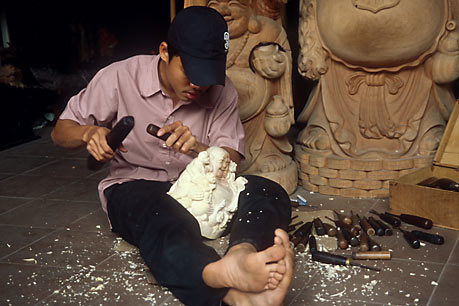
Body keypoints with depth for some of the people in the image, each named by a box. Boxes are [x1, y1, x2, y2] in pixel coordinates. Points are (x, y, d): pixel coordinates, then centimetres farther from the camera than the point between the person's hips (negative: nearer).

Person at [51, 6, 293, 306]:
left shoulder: (221, 91, 0)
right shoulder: (120, 78, -6)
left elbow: (231, 161, -3)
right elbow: (60, 132, 2)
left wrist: (198, 149, -26)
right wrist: (89, 133, -23)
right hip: (134, 186, -3)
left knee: (268, 192, -26)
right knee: (160, 214, -41)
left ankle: (242, 254, -63)